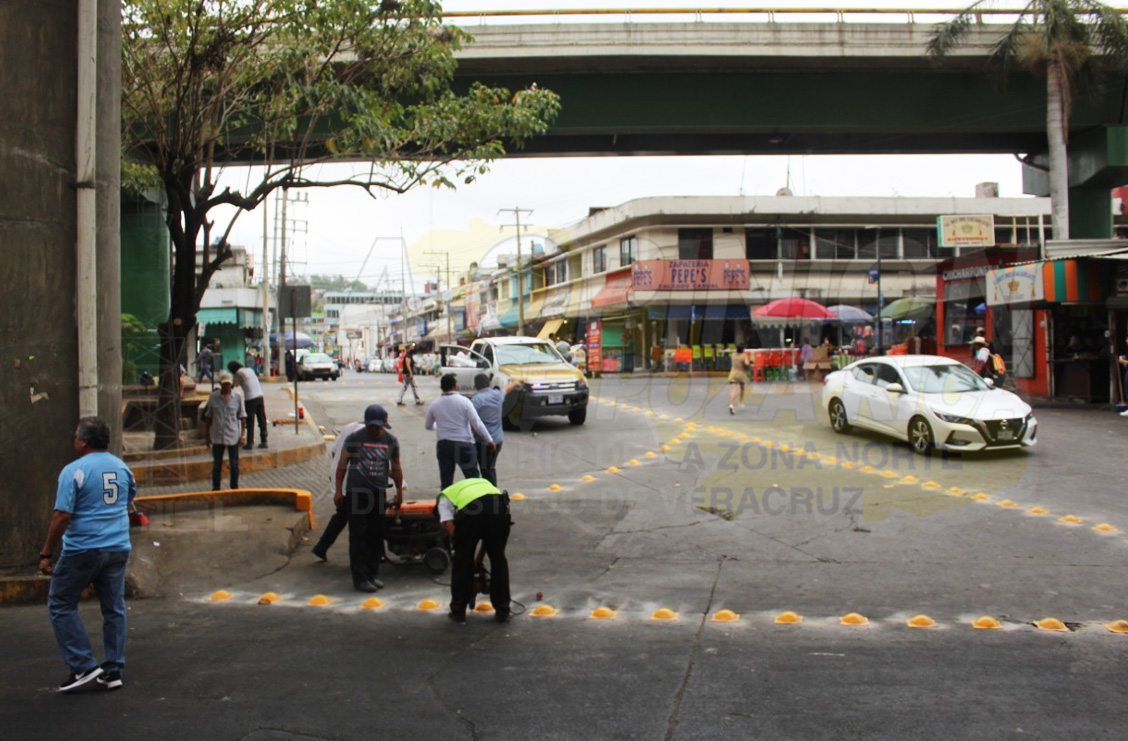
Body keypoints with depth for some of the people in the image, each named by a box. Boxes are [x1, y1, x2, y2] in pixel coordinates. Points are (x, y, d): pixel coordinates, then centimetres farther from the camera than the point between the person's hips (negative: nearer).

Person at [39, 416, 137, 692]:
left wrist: (46, 554, -11)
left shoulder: (74, 471, -12)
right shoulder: (122, 467, 7)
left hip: (82, 550, -6)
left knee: (61, 605, 9)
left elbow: (62, 516, -17)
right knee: (114, 608, 12)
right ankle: (113, 670, 15)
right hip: (118, 549, 6)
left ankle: (83, 666, 3)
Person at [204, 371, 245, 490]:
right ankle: (215, 488, 19)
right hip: (217, 436, 1)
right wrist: (207, 433, 4)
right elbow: (208, 416, 6)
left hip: (233, 436, -1)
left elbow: (242, 417, 1)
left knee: (234, 465, 7)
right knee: (217, 464, 9)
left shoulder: (237, 398, -2)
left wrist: (242, 435, -2)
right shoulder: (213, 397, -1)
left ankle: (234, 488, 18)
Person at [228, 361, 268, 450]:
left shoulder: (239, 373, -4)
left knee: (250, 421, 0)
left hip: (250, 399, -6)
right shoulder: (249, 369, 17)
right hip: (260, 396, 6)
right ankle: (263, 441, 13)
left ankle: (250, 443, 2)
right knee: (262, 420, 9)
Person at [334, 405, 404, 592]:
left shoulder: (391, 441, 4)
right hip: (356, 492, -3)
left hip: (379, 493, 3)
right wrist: (338, 490, -2)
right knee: (358, 537, -2)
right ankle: (360, 578, 2)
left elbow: (396, 467, 14)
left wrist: (399, 491, 15)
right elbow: (342, 463, 0)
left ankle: (373, 574, 19)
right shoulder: (354, 438, -5)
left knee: (376, 536, 8)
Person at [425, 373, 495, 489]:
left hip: (443, 445, 3)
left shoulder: (434, 404, 3)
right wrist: (490, 441, -2)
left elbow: (428, 425, 18)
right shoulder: (464, 401, -8)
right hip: (464, 445, -3)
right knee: (473, 478, 6)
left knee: (445, 482, 7)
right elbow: (477, 424, -11)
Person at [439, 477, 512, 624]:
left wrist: (459, 546, 17)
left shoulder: (445, 497, 31)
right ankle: (502, 612, 26)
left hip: (470, 511, -3)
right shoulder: (483, 483, 43)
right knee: (498, 559, 21)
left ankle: (458, 611, 27)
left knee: (462, 561, 18)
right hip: (498, 507, 3)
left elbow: (448, 524, 8)